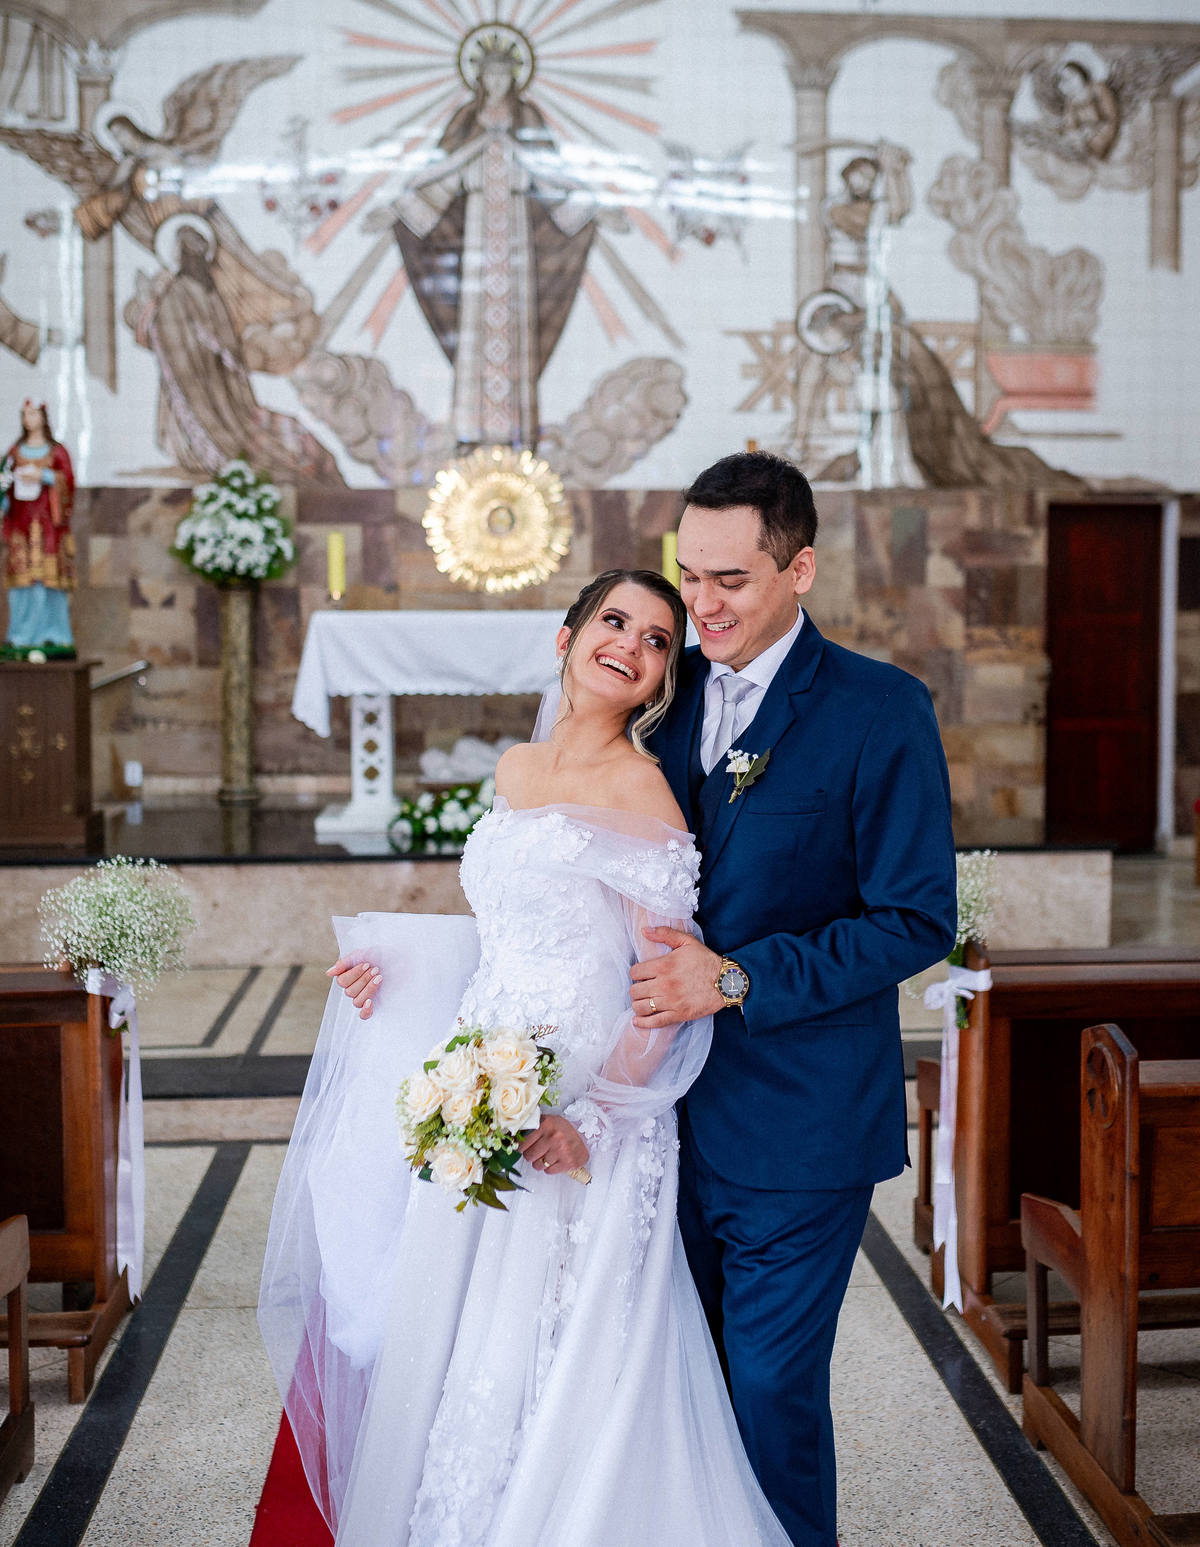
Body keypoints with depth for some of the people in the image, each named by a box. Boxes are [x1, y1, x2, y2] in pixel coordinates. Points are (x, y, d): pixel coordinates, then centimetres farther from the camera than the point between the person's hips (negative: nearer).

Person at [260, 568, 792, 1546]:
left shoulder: (641, 790, -11)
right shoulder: (515, 770, 11)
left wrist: (590, 1116, -23)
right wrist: (388, 966, 12)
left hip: (583, 1113, -7)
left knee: (555, 1369, 1)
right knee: (446, 1347, 16)